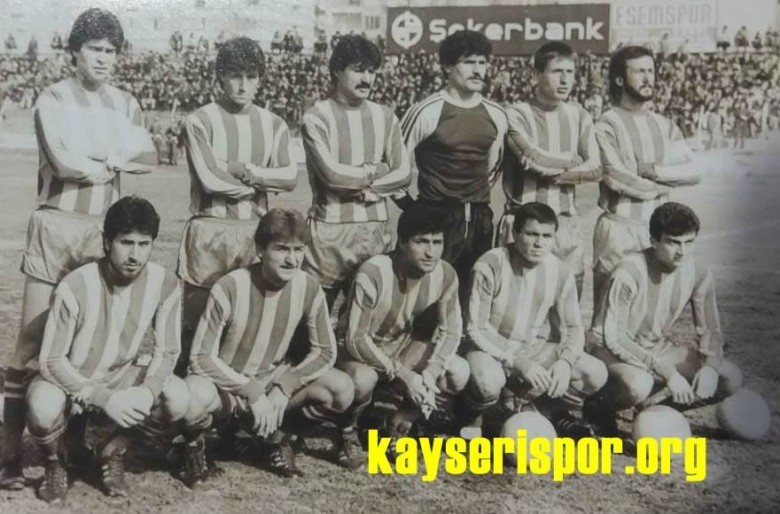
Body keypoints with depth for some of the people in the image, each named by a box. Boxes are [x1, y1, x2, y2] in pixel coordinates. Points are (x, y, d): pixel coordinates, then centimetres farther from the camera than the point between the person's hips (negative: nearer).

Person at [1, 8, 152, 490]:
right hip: (57, 226, -4)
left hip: (105, 229, 4)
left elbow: (146, 155, -3)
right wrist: (115, 160, -4)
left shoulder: (126, 104, 11)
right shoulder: (53, 99, -3)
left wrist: (89, 154, -13)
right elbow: (64, 162, -17)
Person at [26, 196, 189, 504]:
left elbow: (167, 352, -7)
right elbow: (51, 362, -21)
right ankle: (56, 461, 2)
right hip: (67, 379, -3)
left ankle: (112, 451, 6)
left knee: (178, 398, -23)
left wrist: (148, 390, -27)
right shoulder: (76, 287, -27)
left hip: (122, 376, 3)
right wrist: (103, 398, -32)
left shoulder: (165, 285, -17)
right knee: (43, 407, -36)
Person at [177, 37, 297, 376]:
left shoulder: (273, 125, 11)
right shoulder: (200, 122, -1)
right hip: (210, 232, -3)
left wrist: (243, 170, -10)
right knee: (199, 319, 0)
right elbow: (209, 179, -11)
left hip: (256, 233, 4)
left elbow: (289, 178, 0)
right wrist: (261, 182, -2)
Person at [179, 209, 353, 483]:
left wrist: (283, 388, -18)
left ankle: (275, 435, 7)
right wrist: (251, 393, -28)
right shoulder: (230, 288, -24)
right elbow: (201, 358, -21)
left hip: (271, 382, 4)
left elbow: (325, 352, -4)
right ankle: (194, 443, -1)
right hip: (224, 383, -4)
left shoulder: (308, 288, -13)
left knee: (342, 390, -19)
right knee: (194, 398, -39)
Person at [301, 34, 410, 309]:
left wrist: (371, 189, -11)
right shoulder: (317, 117, -5)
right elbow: (332, 173, -15)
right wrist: (375, 170, -2)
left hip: (375, 229, 4)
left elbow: (404, 173, 6)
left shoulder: (384, 117, 10)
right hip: (330, 230, -4)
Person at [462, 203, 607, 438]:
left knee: (596, 374, -14)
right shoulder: (490, 266, -21)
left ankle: (553, 411, 14)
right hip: (491, 347, -4)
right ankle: (473, 416, -2)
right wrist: (517, 362, -29)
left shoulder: (560, 271, -7)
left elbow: (573, 327, 1)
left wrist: (565, 361, -21)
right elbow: (476, 329, -19)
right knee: (489, 382, -38)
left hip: (535, 348, 4)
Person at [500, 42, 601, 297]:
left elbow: (595, 169, 0)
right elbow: (533, 157, -18)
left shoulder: (579, 117, 11)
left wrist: (548, 170, -10)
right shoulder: (517, 115, -4)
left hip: (567, 225, 5)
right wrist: (572, 161, -1)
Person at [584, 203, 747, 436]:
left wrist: (710, 366, -20)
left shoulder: (699, 274, -10)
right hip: (613, 349, -6)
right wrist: (667, 372, -31)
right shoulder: (629, 272, -27)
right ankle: (597, 408, -5)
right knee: (638, 385, -39)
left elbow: (709, 331, 2)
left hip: (657, 347, 6)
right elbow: (614, 338, -27)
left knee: (731, 377, -9)